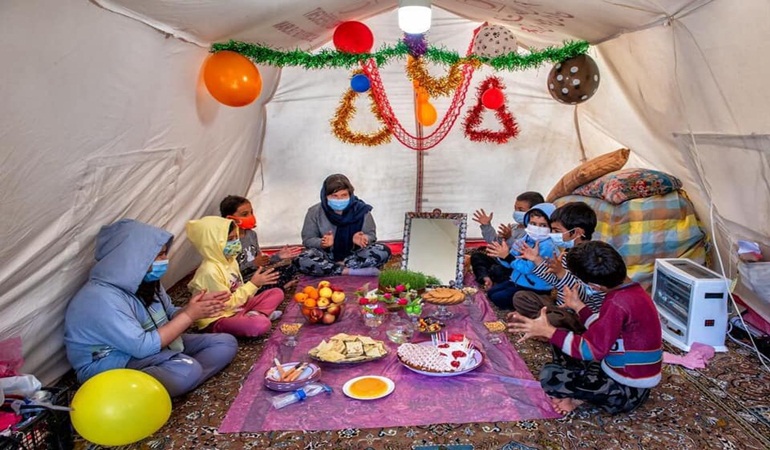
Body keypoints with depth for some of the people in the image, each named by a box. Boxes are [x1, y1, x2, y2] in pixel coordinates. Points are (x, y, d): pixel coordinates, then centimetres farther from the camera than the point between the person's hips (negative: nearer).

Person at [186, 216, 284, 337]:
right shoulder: (210, 271, -26)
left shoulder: (229, 260, 3)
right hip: (217, 319, -9)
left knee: (277, 293, 6)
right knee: (261, 324, -35)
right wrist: (253, 284, -23)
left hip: (236, 306, 10)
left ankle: (255, 315, -10)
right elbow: (228, 303, -23)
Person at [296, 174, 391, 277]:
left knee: (383, 251, -25)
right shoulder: (315, 212, -6)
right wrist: (322, 243, -26)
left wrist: (364, 239, -25)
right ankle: (350, 271, -29)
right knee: (303, 261, -31)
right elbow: (307, 239, -3)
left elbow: (371, 234, 0)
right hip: (328, 256, 0)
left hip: (354, 255, 1)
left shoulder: (361, 210, -6)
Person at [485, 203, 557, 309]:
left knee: (498, 298, -13)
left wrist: (508, 256, -31)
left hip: (535, 288, -9)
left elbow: (528, 268, -29)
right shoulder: (526, 239, 1)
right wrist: (502, 255, -20)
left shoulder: (547, 246, -24)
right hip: (518, 281, 9)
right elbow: (510, 262, 2)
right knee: (491, 292, 13)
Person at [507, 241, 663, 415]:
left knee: (549, 375, -18)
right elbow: (602, 332, 12)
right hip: (632, 377, 10)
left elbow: (591, 349, -26)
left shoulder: (618, 303, -29)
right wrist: (578, 306, 16)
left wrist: (548, 331, -25)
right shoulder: (630, 290, 2)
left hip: (627, 389, -10)